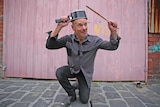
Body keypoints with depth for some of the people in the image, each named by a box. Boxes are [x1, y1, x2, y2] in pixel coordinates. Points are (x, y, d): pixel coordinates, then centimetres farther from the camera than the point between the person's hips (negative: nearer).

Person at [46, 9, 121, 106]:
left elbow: (112, 46, -15)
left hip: (86, 73, 0)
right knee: (59, 72, -31)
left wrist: (114, 31, -35)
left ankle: (81, 86, 34)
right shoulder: (68, 39, -19)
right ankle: (72, 94, -3)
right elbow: (50, 45, -28)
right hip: (72, 69, 1)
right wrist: (59, 27, -39)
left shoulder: (94, 40, -19)